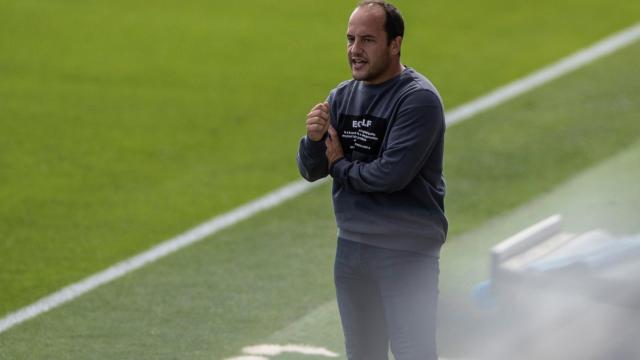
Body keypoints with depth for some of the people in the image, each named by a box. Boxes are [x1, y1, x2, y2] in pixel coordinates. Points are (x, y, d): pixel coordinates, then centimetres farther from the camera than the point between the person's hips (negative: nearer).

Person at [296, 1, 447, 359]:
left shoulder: (418, 99, -14)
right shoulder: (342, 96, 9)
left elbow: (392, 174, -23)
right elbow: (311, 171, 9)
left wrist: (340, 165, -6)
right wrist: (314, 140, -14)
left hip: (407, 252, -7)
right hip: (351, 245, 8)